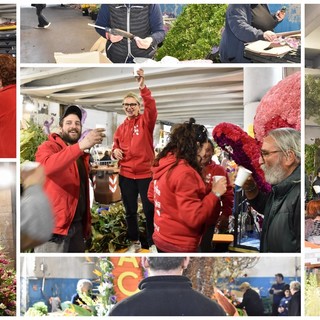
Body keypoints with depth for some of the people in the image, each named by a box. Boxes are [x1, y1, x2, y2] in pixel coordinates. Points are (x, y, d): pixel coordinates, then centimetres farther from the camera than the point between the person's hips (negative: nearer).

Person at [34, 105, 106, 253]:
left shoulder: (82, 154, 17)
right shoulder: (48, 147, -6)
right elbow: (47, 167, -31)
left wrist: (86, 221, 13)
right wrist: (81, 145, -39)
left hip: (77, 224, 8)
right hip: (54, 225, -8)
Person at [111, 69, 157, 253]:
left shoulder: (146, 122, -4)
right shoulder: (121, 127, 8)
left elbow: (151, 107, -23)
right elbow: (116, 145, 20)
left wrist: (143, 87, -36)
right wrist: (115, 152, -5)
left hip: (145, 173, -4)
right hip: (126, 175, 4)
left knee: (149, 210, 4)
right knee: (130, 211, 13)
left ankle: (153, 243, 18)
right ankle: (135, 242, 29)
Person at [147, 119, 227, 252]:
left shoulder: (164, 164, 3)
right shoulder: (184, 173, -23)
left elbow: (152, 196, 19)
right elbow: (194, 218, -25)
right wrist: (215, 193, -15)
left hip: (161, 238, 9)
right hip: (179, 245, -9)